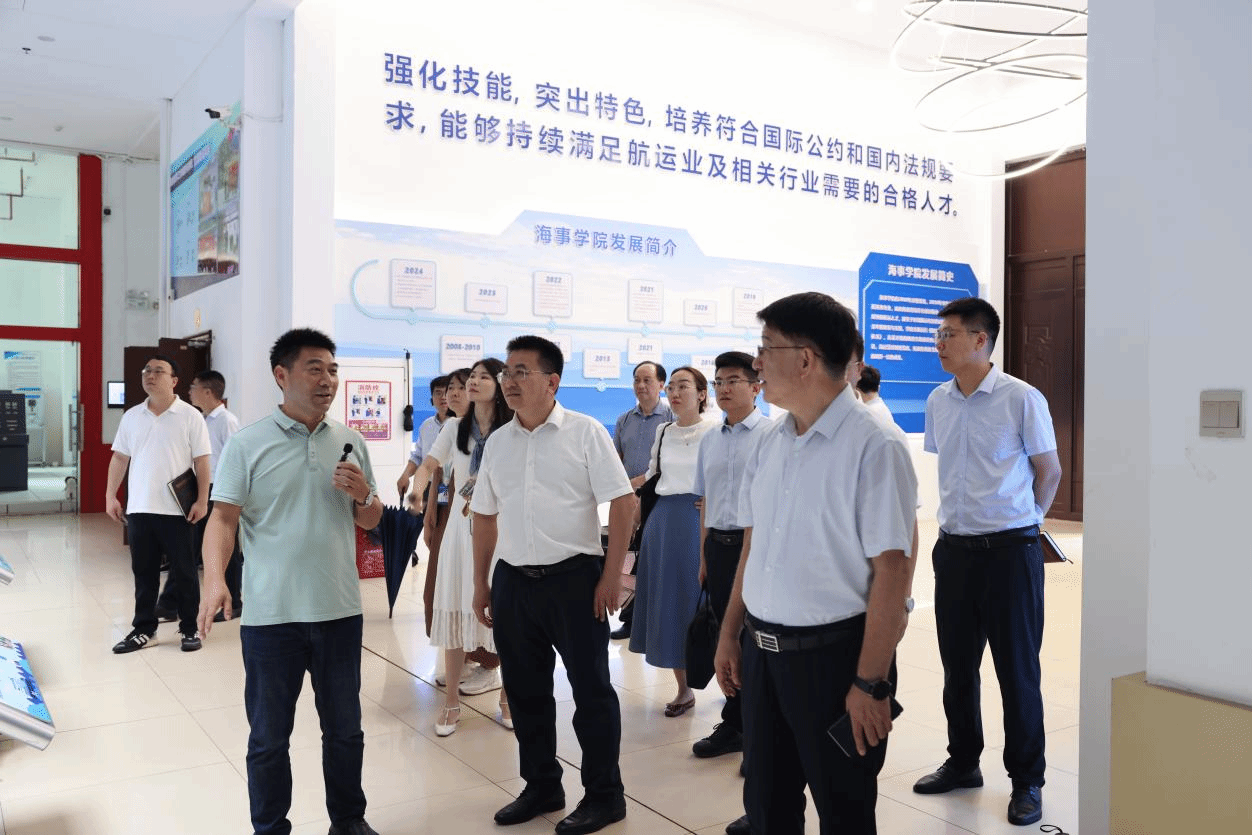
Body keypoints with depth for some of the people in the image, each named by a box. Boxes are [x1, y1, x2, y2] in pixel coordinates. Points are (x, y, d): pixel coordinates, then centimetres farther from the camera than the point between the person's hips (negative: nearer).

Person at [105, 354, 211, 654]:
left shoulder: (190, 416, -5)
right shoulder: (131, 416, 8)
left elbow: (201, 461, -6)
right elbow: (120, 458, 12)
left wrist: (202, 501, -11)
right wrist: (110, 496, 7)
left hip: (176, 509, -4)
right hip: (138, 508, 4)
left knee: (184, 571, 5)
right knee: (143, 572, 12)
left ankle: (189, 628, 17)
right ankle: (144, 629, 22)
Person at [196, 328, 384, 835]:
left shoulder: (350, 443, 6)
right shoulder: (247, 445, -4)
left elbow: (370, 521, 13)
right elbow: (223, 517, -9)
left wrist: (363, 495, -9)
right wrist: (215, 577, -25)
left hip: (340, 611, 3)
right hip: (271, 616, -3)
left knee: (345, 730, 16)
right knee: (269, 737, 11)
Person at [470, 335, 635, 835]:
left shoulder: (585, 432, -6)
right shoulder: (497, 442, 9)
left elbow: (622, 503, -9)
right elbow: (485, 517, 15)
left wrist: (611, 576, -13)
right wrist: (481, 585, 14)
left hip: (574, 577, -5)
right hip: (513, 581, 5)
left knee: (591, 689, 4)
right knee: (525, 691, 15)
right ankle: (542, 787, 33)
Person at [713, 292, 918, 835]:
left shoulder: (873, 448, -17)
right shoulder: (769, 445, 6)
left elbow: (892, 571, -18)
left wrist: (871, 683, -18)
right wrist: (730, 634, 12)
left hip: (833, 653, -6)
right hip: (761, 649, 6)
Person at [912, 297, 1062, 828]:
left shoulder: (1021, 398, -10)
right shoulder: (938, 402, 6)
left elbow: (1049, 471, -1)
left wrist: (1022, 521, 6)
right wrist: (959, 516, 14)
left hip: (1010, 550, -5)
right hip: (954, 548, 5)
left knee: (1017, 669, 5)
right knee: (957, 665, 15)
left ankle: (1027, 781, 21)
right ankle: (962, 763, 32)